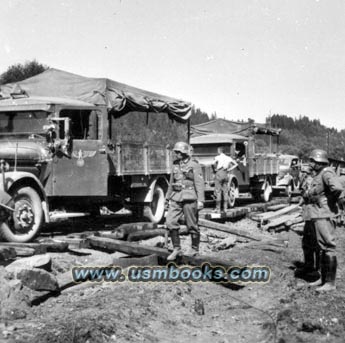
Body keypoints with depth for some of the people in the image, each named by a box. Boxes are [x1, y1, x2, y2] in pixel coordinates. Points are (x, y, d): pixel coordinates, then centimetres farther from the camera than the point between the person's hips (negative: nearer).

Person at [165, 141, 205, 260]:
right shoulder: (175, 165, 14)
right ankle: (176, 249, 5)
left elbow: (199, 184, -8)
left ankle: (195, 248, 21)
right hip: (176, 198, 6)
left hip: (189, 198, -5)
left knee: (192, 225, 3)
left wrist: (200, 200, -15)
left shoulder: (194, 165, -4)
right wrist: (168, 198, 21)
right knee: (170, 222, -6)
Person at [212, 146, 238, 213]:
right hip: (225, 174, 5)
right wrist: (229, 169, 10)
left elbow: (214, 163, -17)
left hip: (219, 173, -5)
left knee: (218, 191, -3)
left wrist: (215, 169, 1)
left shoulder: (218, 157, -3)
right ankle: (225, 208, 9)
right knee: (225, 191, 8)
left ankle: (218, 209, -4)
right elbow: (236, 164, 12)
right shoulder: (228, 158, 11)